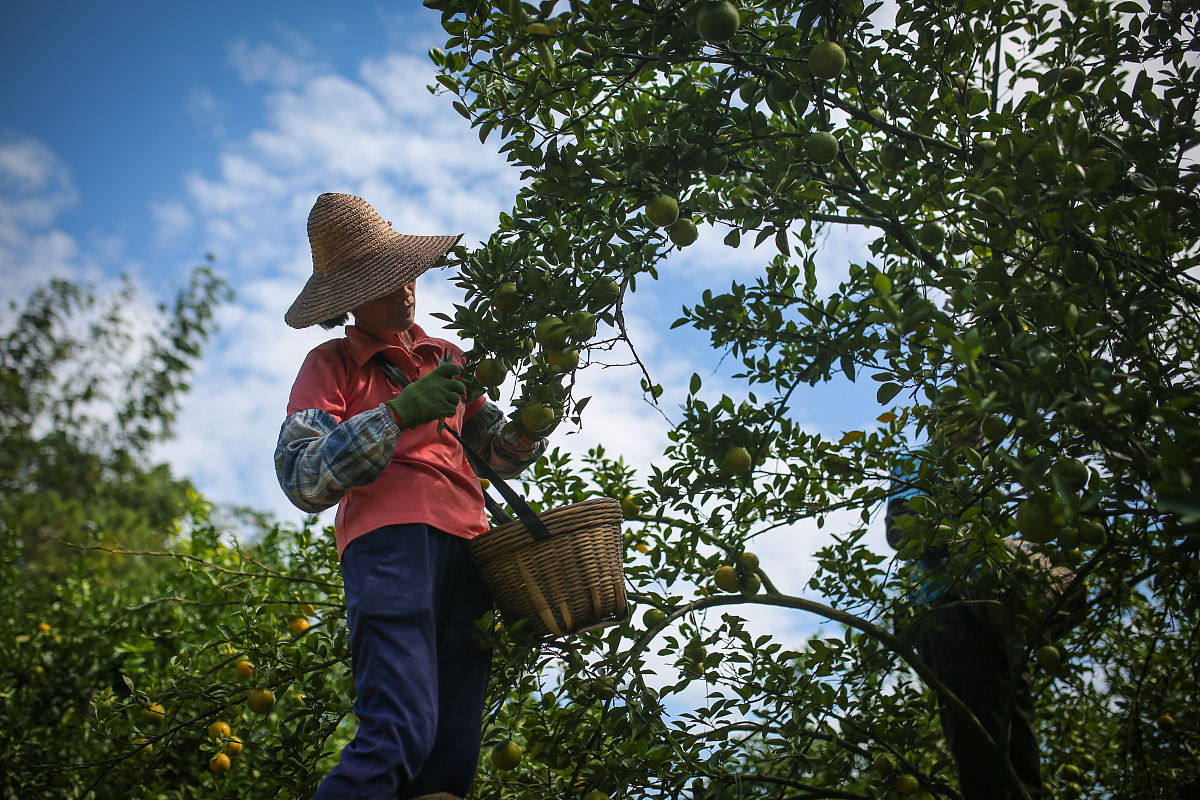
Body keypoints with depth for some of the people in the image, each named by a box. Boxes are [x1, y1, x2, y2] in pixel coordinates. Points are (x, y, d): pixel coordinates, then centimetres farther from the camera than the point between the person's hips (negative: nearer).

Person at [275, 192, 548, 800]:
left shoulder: (447, 358, 28)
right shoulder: (331, 364, 13)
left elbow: (500, 454, 27)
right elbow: (302, 478, -2)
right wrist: (399, 413, -11)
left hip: (466, 545, 5)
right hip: (390, 538, -5)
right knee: (400, 738, -24)